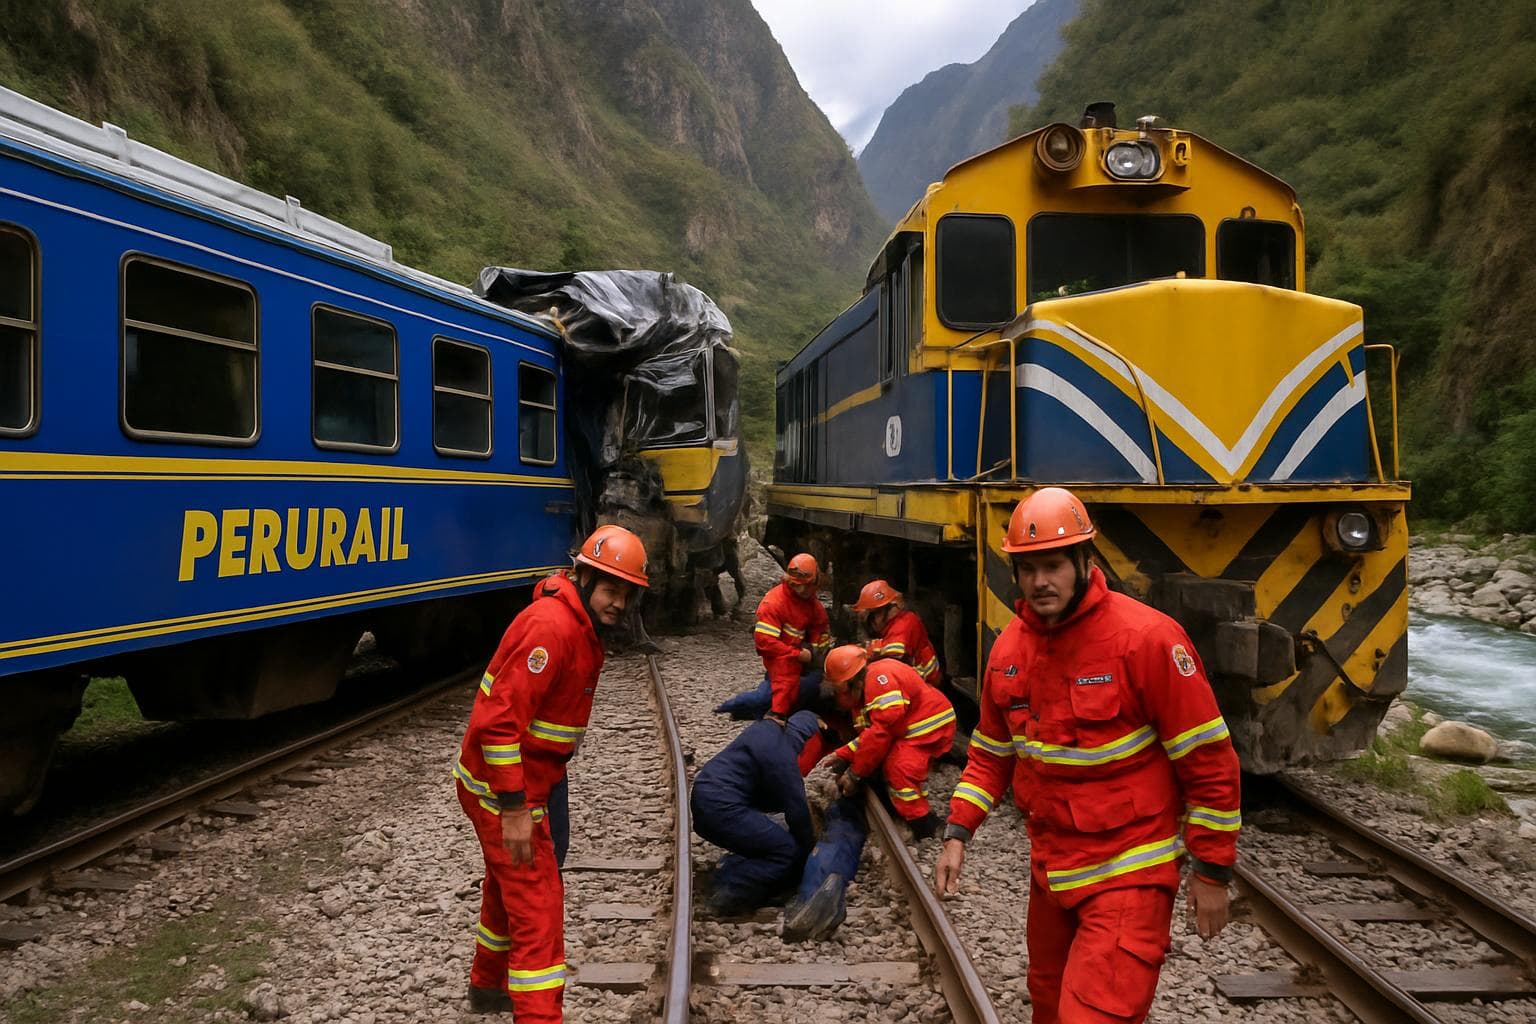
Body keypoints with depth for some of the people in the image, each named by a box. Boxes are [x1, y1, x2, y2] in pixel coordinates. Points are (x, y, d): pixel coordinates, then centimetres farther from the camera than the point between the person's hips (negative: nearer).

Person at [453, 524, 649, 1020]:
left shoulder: (582, 626, 7)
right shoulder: (552, 625, -25)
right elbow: (500, 719, -30)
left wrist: (548, 776, 20)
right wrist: (514, 808, -29)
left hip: (525, 780, 10)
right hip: (502, 788, -10)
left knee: (508, 889, 27)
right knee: (537, 905, -9)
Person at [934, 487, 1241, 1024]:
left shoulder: (1146, 637, -19)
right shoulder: (1009, 647, 1)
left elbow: (1208, 758, -15)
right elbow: (992, 752, 13)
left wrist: (1212, 870, -11)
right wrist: (958, 833, 4)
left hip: (1128, 875, -7)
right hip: (1049, 868, 7)